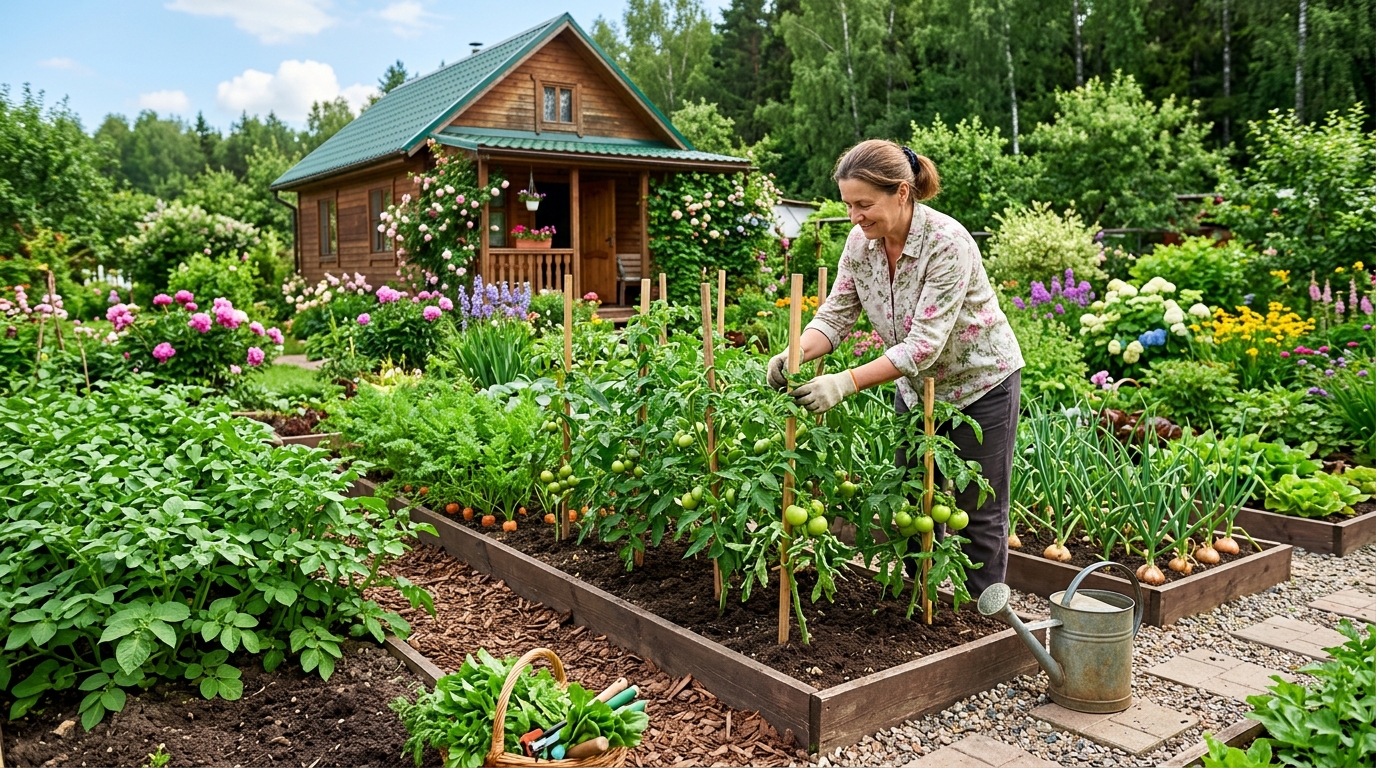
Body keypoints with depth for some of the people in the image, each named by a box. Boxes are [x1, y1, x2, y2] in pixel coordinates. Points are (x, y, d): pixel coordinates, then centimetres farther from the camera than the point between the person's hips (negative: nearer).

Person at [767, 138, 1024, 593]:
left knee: (978, 513, 4)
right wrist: (793, 356, -32)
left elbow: (925, 342, -35)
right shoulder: (861, 240, -11)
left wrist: (847, 382, -43)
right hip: (917, 385, 6)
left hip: (980, 383, -6)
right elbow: (835, 315, -12)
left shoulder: (946, 243, -31)